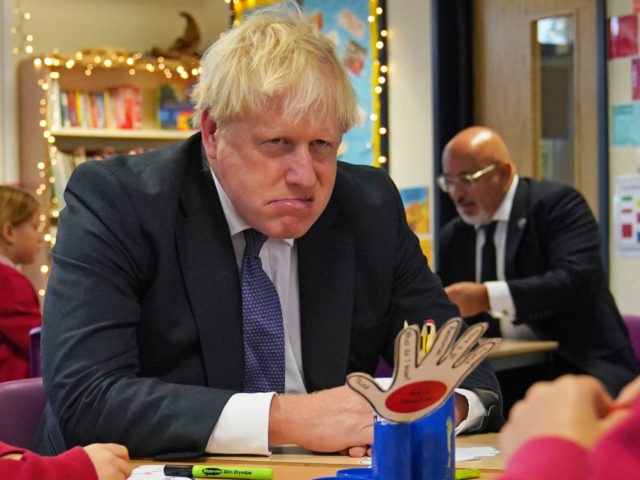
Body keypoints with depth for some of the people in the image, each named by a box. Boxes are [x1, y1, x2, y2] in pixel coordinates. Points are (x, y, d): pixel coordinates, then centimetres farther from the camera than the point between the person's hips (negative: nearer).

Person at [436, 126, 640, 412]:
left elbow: (577, 280, -21)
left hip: (577, 366, -5)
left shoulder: (558, 203, -5)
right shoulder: (453, 236, 14)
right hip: (504, 376, 6)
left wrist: (488, 297, -29)